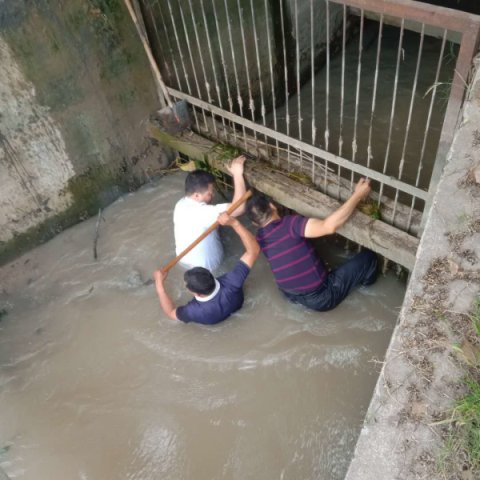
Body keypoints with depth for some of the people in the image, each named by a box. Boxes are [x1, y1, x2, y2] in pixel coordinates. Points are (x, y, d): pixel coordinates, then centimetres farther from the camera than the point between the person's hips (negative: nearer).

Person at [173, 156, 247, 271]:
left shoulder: (182, 203, -11)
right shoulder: (200, 212, -39)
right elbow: (238, 208, -45)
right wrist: (237, 174, -41)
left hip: (183, 257, 7)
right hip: (203, 265, -7)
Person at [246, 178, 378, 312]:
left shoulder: (260, 237, -3)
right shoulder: (289, 224, -26)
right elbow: (329, 226, -38)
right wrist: (358, 195, -30)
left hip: (291, 295, 7)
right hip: (319, 298, -7)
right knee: (368, 257, 8)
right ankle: (364, 278, 41)